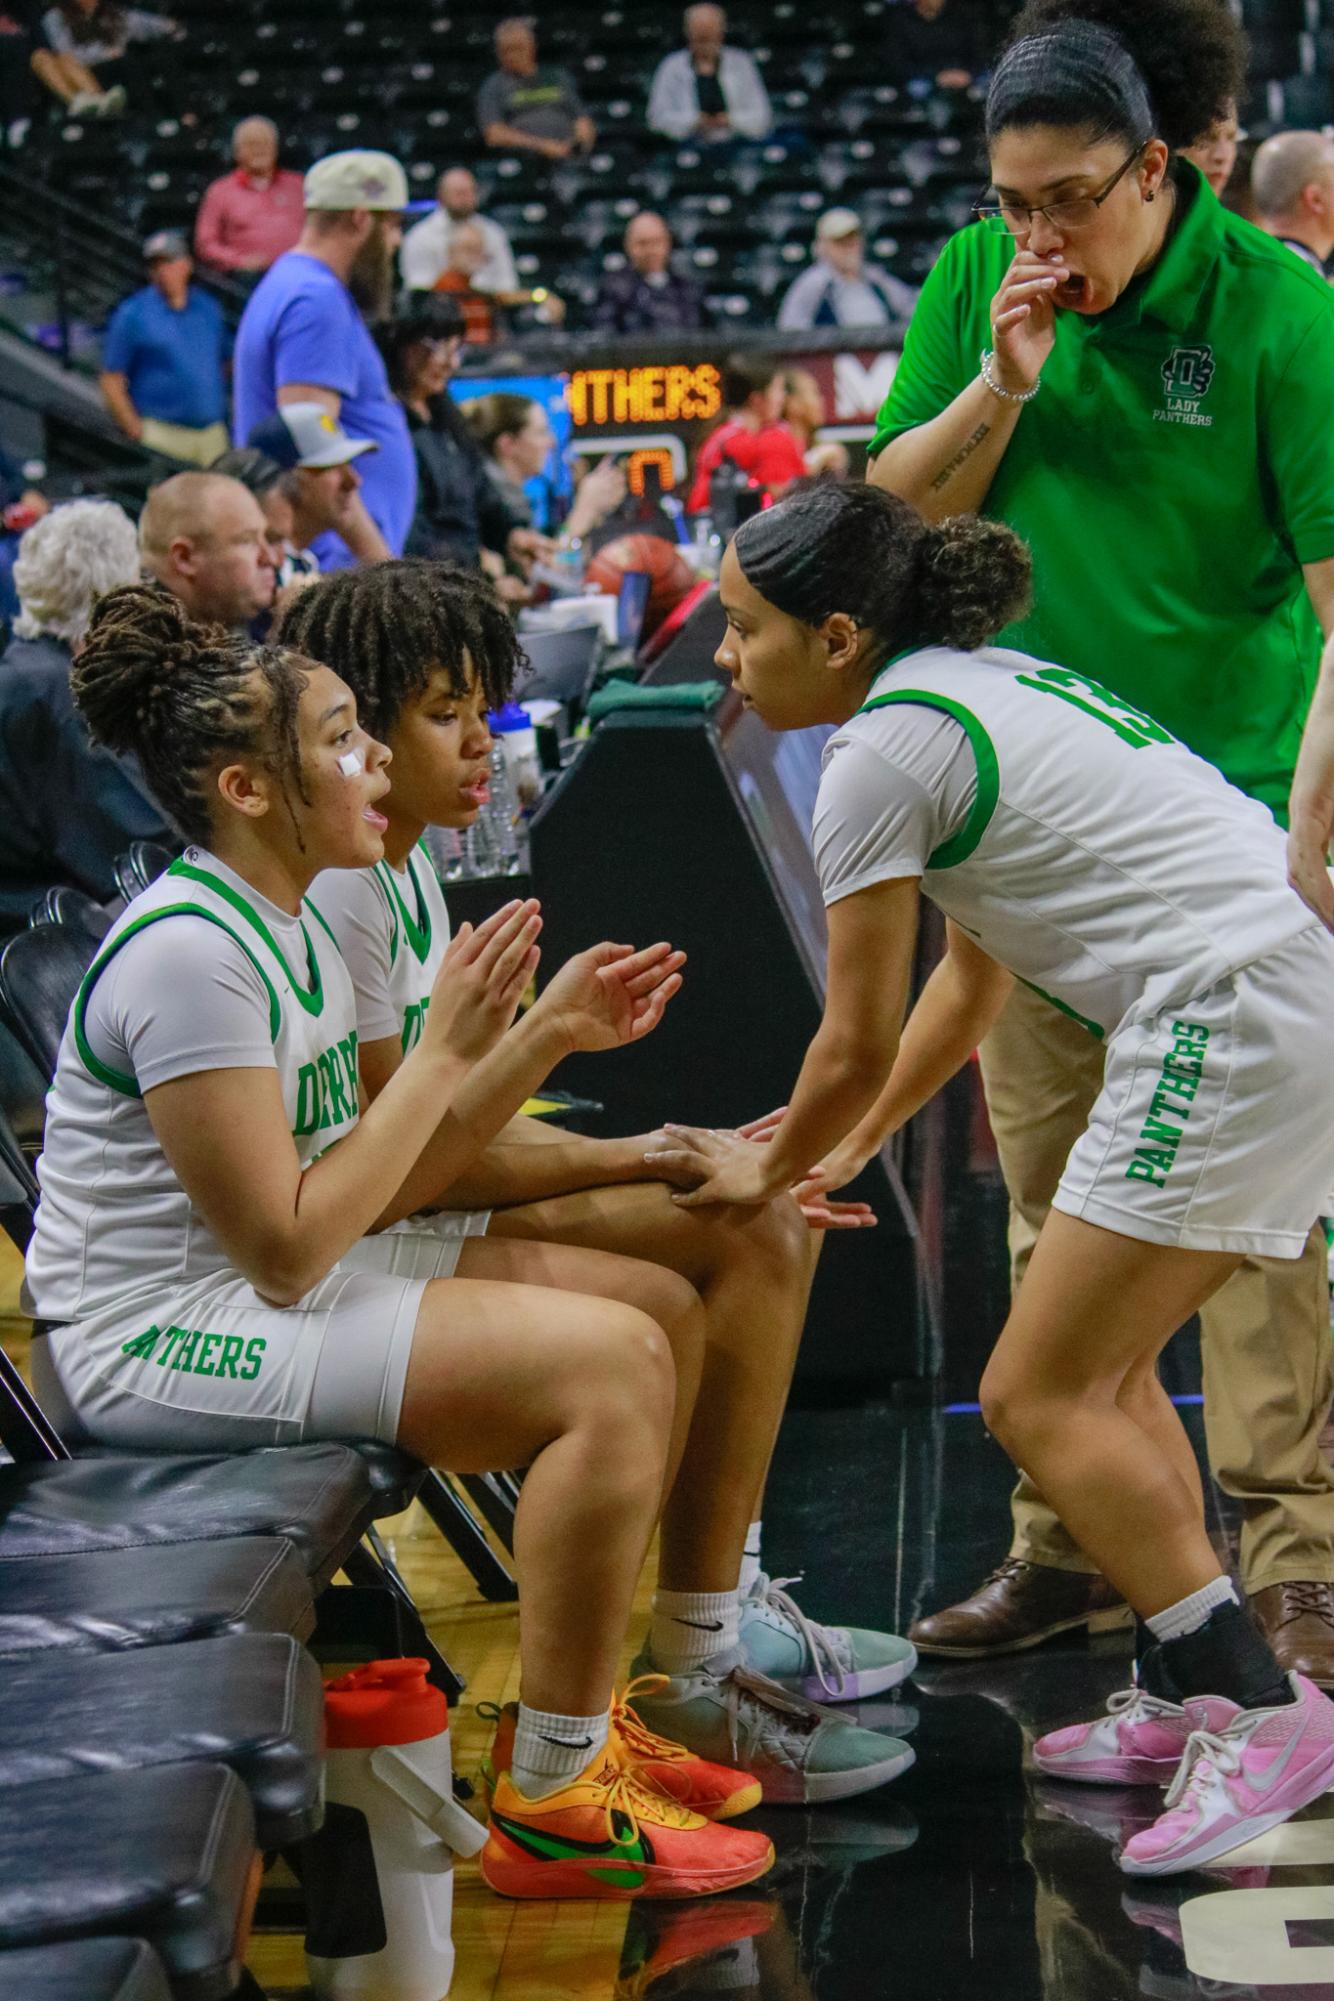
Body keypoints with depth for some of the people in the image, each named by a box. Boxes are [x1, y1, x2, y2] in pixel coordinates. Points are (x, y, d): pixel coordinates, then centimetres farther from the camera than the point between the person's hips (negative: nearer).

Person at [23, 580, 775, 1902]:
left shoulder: (285, 924, 10)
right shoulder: (188, 952, -21)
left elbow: (366, 1185, 9)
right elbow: (290, 1248, -22)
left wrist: (542, 1033, 3)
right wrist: (447, 1048, -17)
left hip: (265, 1289, 10)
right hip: (157, 1344, -10)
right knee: (612, 1365, -21)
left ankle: (588, 1723, 15)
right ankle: (550, 1810, -12)